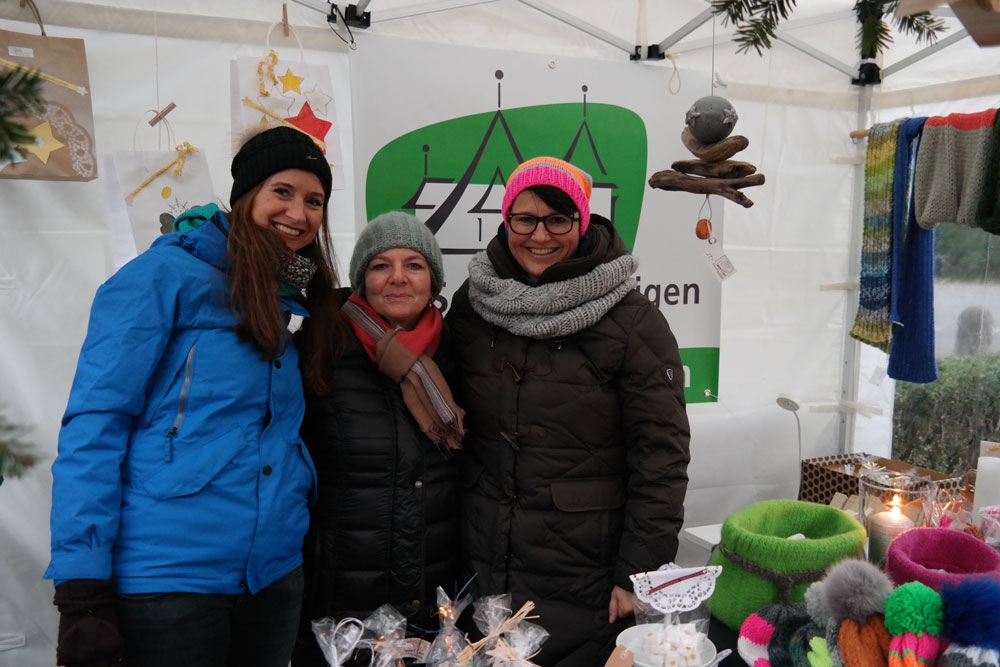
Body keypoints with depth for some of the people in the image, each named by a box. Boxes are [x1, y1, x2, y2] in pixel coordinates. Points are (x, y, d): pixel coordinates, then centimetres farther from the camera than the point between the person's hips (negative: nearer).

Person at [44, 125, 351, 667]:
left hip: (275, 572, 6)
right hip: (168, 576, -6)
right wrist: (81, 589, -17)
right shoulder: (166, 276, -8)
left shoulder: (293, 301, 11)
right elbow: (94, 425, -12)